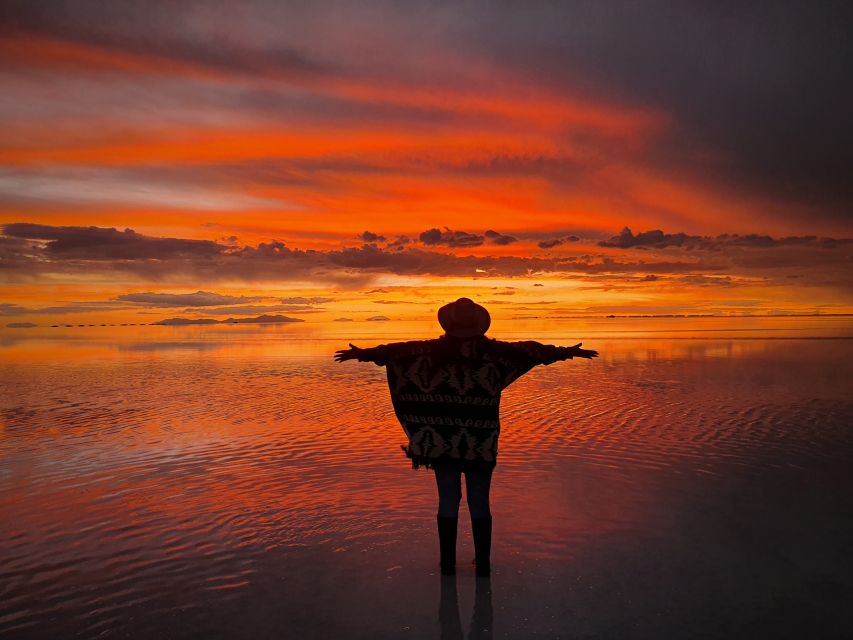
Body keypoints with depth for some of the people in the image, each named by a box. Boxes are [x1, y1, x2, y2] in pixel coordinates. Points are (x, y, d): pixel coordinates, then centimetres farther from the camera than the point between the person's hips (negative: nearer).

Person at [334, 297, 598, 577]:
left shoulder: (432, 349, -2)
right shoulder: (493, 351, -3)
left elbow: (395, 350, 0)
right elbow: (529, 350, 2)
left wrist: (362, 353, 10)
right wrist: (566, 352, 12)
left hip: (441, 439, 0)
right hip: (481, 442, 0)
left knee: (448, 501, 10)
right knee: (479, 503, 11)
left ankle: (448, 564, 16)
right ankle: (483, 564, 18)